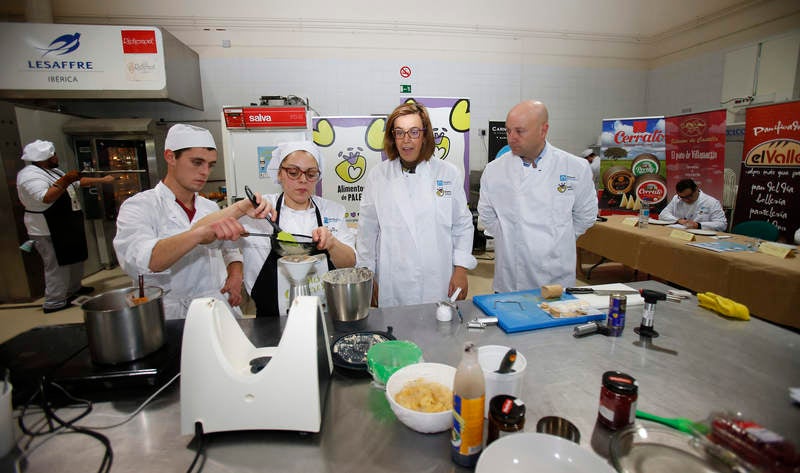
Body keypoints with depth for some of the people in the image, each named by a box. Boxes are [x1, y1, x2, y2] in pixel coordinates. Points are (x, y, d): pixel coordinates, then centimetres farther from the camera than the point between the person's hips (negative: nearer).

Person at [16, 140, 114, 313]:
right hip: (49, 232, -10)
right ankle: (54, 302, 6)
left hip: (67, 227, 10)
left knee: (76, 259, 20)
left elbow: (79, 181, 22)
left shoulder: (53, 171, 14)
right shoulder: (30, 175, -17)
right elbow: (46, 198, -31)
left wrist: (102, 180, 23)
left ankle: (73, 289, 36)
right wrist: (65, 181, -31)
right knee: (57, 266, -4)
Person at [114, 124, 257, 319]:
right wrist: (199, 234, -38)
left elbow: (230, 249, 22)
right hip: (170, 318, -3)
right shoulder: (140, 207, -6)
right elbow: (138, 261, -24)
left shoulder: (211, 208, 11)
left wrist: (235, 275, 1)